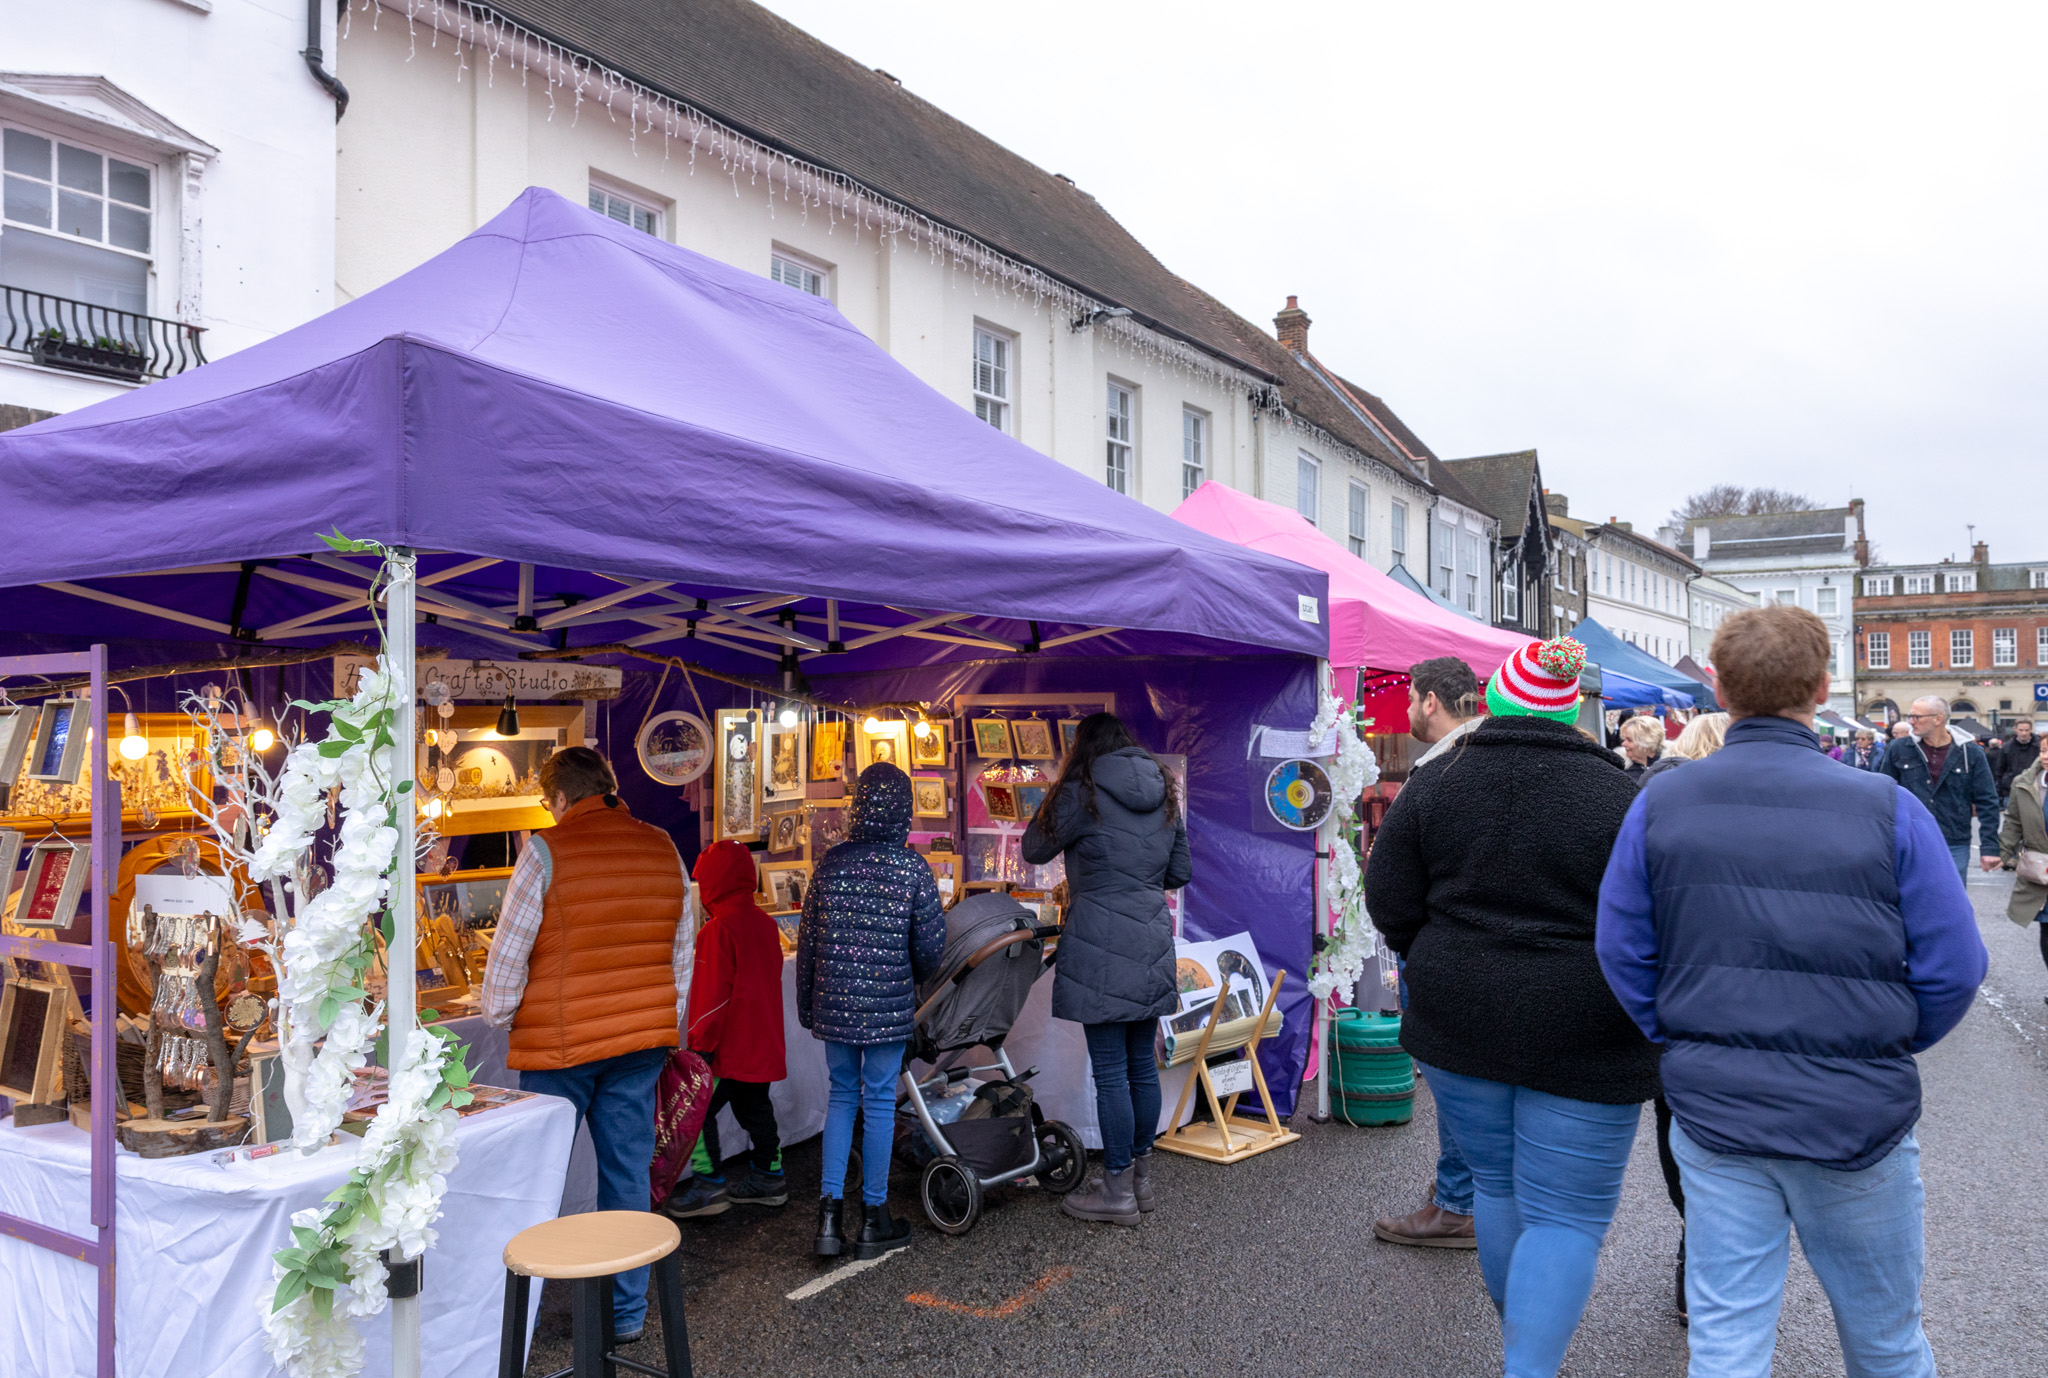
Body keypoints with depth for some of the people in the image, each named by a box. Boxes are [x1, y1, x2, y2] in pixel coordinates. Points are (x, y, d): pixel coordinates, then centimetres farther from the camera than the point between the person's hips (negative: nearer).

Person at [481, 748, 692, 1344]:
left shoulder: (547, 851, -9)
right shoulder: (663, 848, 6)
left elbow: (509, 951, -7)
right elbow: (681, 952, 12)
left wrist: (498, 1016, 9)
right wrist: (667, 1025, 22)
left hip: (560, 1043, -4)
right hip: (643, 1036, 4)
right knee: (628, 1172, 11)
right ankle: (627, 1312, 19)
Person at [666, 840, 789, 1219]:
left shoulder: (719, 928, -18)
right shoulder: (765, 922, 8)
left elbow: (713, 993, -19)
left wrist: (700, 1043, -14)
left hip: (728, 1046, -9)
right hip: (762, 1041, 9)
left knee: (699, 1109, -1)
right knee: (755, 1106, 18)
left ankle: (710, 1185, 0)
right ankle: (769, 1177, 26)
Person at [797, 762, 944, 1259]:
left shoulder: (832, 862, -1)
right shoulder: (913, 867, -9)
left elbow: (808, 939, 4)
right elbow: (930, 945, -5)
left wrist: (806, 1004, 16)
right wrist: (916, 979, 17)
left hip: (834, 1003, 3)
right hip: (889, 1005, -3)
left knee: (842, 1095, 16)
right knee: (879, 1101, 7)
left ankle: (830, 1213, 11)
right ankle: (874, 1219, 18)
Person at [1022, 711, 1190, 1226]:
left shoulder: (1082, 792, -7)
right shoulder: (1164, 794, 12)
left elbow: (1035, 849, 4)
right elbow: (1181, 872, 17)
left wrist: (1052, 798, 16)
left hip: (1100, 946, -7)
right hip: (1151, 944, 7)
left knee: (1110, 1073, 0)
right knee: (1142, 1065, 15)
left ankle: (1118, 1192, 7)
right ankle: (1140, 1176, 26)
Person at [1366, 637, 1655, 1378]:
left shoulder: (1431, 787, -3)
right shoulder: (1623, 800, -10)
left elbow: (1390, 908, -1)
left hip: (1458, 1024, 4)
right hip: (1584, 1040, -3)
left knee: (1496, 1186, 22)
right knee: (1566, 1216, 6)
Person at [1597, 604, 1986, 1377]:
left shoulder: (1659, 805, -6)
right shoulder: (1887, 809, -12)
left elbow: (1622, 954, -2)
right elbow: (1952, 970, -7)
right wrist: (1882, 1047, 11)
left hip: (1710, 1108, 1)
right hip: (1856, 1113, -1)